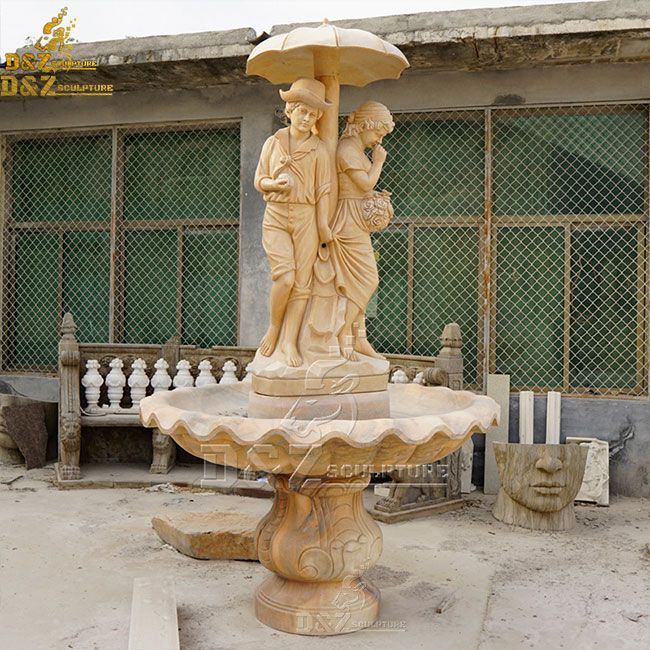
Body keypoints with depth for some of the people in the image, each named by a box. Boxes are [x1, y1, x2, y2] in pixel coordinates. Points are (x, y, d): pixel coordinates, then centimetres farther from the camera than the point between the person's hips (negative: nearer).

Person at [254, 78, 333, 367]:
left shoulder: (318, 148, 5)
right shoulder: (273, 142, 8)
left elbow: (323, 189, 4)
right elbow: (259, 180, 11)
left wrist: (323, 224, -2)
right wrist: (276, 183, -10)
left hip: (306, 217, 0)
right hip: (275, 216, 0)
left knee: (302, 281, -3)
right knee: (285, 276, -17)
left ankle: (289, 341, 3)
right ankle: (274, 326, 7)